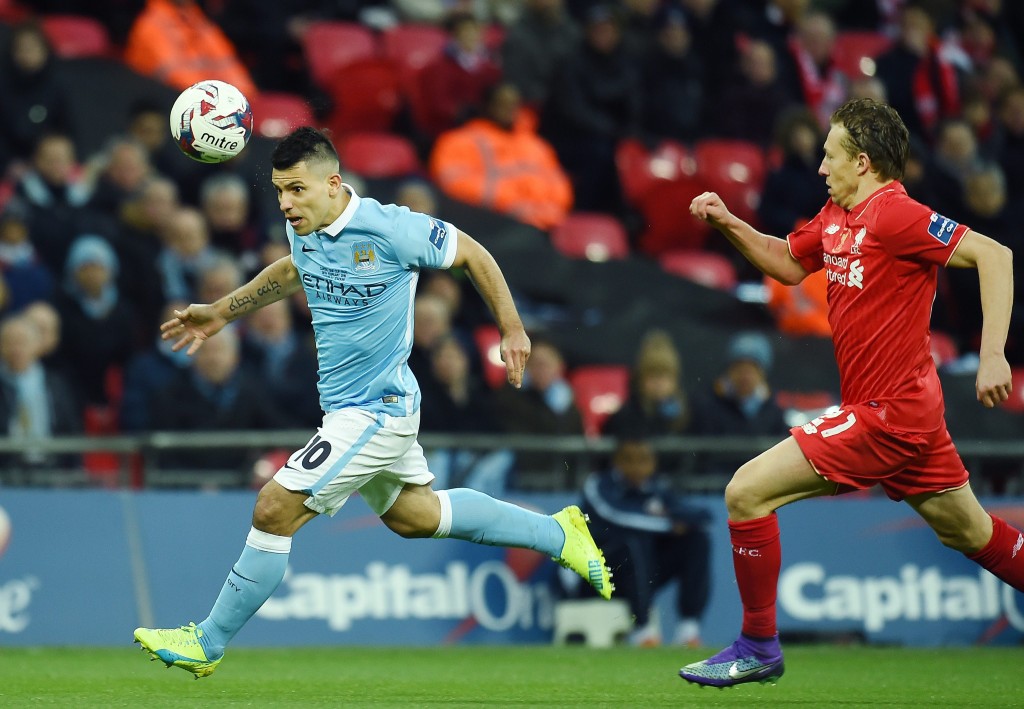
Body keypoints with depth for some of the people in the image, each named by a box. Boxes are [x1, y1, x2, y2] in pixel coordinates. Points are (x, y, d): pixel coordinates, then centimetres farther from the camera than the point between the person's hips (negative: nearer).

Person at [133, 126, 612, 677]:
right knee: (413, 516, 23)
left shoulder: (388, 228, -23)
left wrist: (512, 331, -5)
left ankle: (206, 644, 0)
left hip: (375, 412, -9)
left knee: (273, 510, -12)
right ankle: (557, 533, 38)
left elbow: (472, 253, -9)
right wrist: (220, 312, 23)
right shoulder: (303, 229, -1)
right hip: (350, 406, 9)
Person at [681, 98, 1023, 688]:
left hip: (888, 415, -9)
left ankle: (759, 647, 1)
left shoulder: (894, 214, -18)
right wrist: (730, 224, 11)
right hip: (909, 411, 9)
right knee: (971, 534, 18)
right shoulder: (835, 218, 9)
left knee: (747, 491, -8)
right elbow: (789, 263, 26)